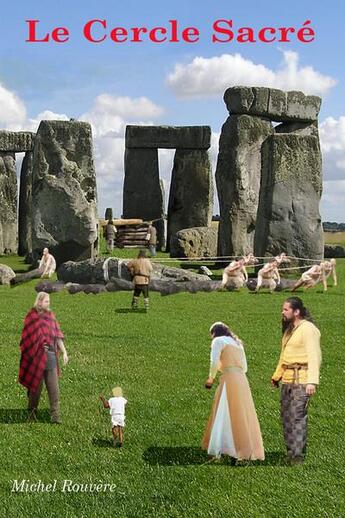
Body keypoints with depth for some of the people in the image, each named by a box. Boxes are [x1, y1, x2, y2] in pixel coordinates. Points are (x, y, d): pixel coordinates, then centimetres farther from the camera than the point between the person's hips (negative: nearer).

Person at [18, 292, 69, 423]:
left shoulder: (50, 316, 10)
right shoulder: (32, 316, -4)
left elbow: (57, 335, 8)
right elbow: (28, 337, -6)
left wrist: (64, 352, 1)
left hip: (51, 356, 4)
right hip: (37, 356, -4)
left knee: (54, 388, 0)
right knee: (35, 386, 6)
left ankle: (56, 417, 2)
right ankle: (32, 415, 20)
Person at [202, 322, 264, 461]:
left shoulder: (218, 341, 3)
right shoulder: (237, 343, 25)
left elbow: (215, 362, -10)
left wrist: (211, 378, 3)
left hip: (229, 379, -7)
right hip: (242, 379, 7)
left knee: (224, 415, -6)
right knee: (244, 416, 8)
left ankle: (218, 450, -8)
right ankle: (251, 451, 7)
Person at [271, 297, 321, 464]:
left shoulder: (308, 329, -11)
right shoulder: (289, 329, 16)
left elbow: (314, 356, -18)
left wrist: (312, 381, -26)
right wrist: (277, 375, 30)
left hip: (302, 380, -9)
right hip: (287, 380, 9)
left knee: (298, 416, -12)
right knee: (286, 416, 9)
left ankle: (298, 455, -8)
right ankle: (290, 453, 17)